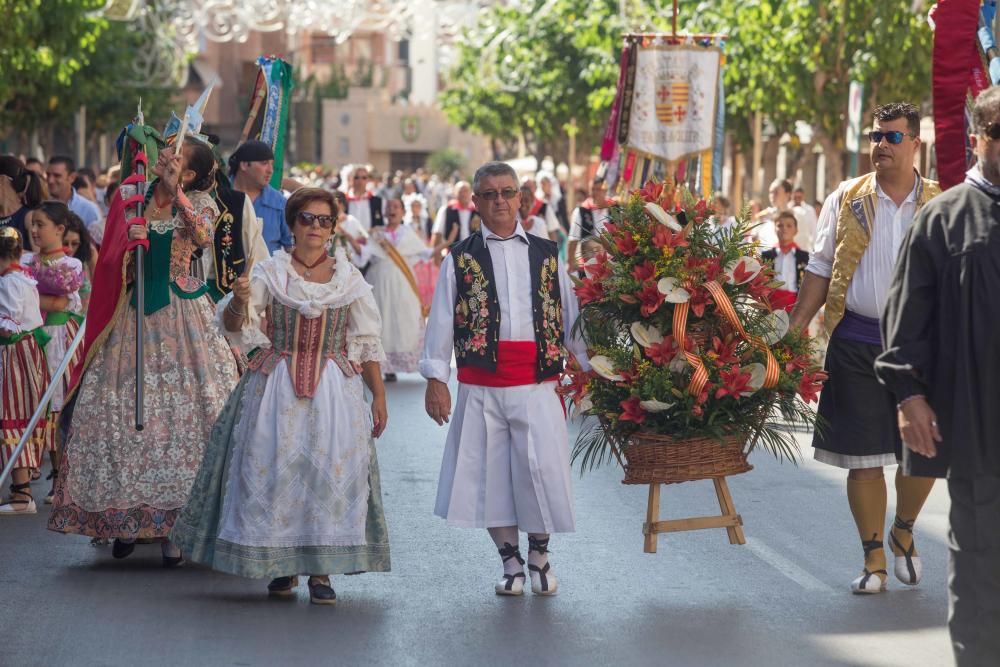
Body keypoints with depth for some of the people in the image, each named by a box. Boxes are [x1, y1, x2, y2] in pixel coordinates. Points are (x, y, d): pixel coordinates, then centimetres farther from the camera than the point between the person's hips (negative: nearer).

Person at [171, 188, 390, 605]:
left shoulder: (349, 279, 6)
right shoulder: (270, 273, 1)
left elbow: (368, 344, 9)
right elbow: (234, 326, -8)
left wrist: (379, 396, 5)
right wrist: (239, 301, -29)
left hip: (335, 389, 1)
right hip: (278, 389, -1)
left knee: (332, 472, -4)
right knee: (275, 471, -2)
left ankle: (320, 570, 2)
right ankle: (281, 564, 12)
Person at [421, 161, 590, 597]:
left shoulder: (546, 255, 12)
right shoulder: (461, 259, 7)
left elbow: (571, 316, 14)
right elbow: (441, 320, 4)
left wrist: (594, 367, 10)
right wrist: (436, 378, -3)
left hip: (537, 384, 0)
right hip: (481, 387, 0)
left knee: (541, 469, -7)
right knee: (490, 473, 2)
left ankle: (539, 554, 15)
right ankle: (511, 563, 16)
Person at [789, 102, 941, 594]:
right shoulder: (846, 200, 5)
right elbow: (820, 270, 7)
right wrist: (794, 330, -1)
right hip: (856, 341, 0)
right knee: (863, 455, 2)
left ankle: (903, 532, 30)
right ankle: (874, 558, 13)